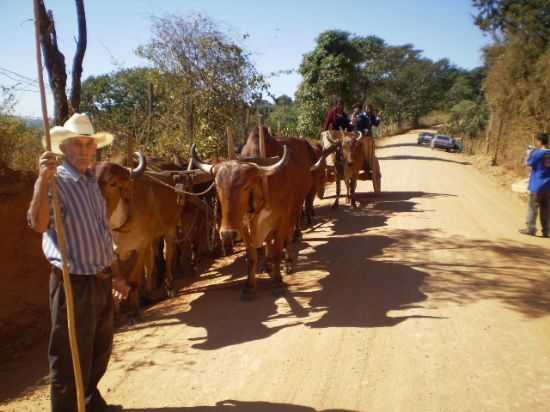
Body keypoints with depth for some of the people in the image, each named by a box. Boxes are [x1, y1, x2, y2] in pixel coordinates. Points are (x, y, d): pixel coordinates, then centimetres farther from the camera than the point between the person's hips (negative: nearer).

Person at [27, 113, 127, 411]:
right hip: (73, 283, -8)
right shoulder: (55, 181, -13)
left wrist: (116, 275, 19)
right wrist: (43, 181, -44)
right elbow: (38, 224, -32)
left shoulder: (92, 181, 10)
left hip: (101, 280, 8)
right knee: (71, 357, 5)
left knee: (100, 349, 23)